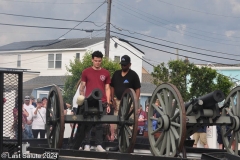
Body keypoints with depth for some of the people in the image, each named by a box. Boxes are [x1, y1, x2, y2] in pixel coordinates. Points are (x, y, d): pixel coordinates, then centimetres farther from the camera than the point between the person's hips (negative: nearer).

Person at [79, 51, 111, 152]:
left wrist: (108, 103, 6)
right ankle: (87, 145, 2)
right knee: (87, 123, -1)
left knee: (99, 124, 1)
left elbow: (107, 89, 11)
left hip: (101, 103, 1)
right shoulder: (86, 72, 6)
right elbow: (82, 87, 9)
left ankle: (99, 145, 3)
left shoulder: (106, 73, 10)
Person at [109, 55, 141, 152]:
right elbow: (112, 87, 18)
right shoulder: (116, 74, 13)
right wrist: (112, 100, 6)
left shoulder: (133, 75, -2)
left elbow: (137, 90, -4)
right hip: (118, 101, 6)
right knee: (117, 123, 6)